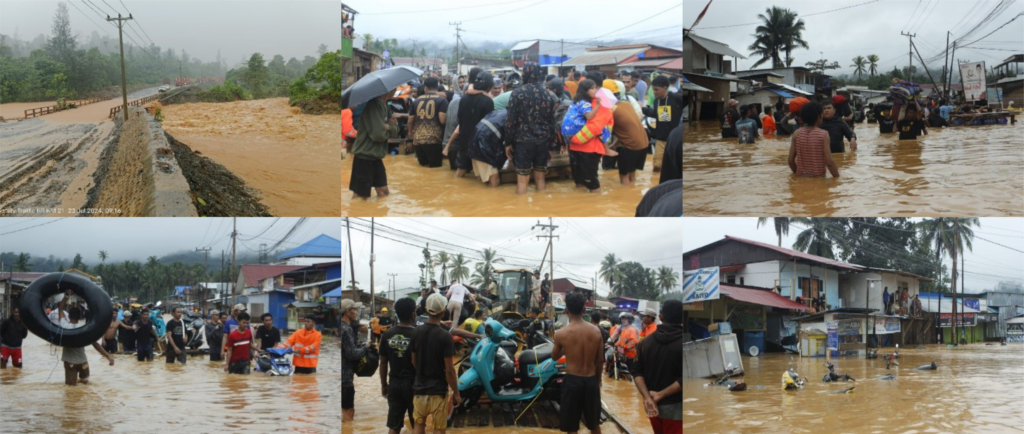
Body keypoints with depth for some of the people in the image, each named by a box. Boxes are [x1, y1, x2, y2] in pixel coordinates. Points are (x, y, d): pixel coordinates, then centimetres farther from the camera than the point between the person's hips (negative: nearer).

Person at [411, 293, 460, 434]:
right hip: (438, 390, -4)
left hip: (419, 388, 4)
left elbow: (414, 361, 8)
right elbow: (449, 370, -15)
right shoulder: (445, 336, -17)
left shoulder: (417, 332, -2)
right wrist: (456, 393, -5)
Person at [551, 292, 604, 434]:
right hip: (591, 380, 3)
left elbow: (554, 357, 6)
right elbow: (600, 360, 5)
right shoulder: (596, 331, -4)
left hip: (572, 381, -3)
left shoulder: (561, 333, -11)